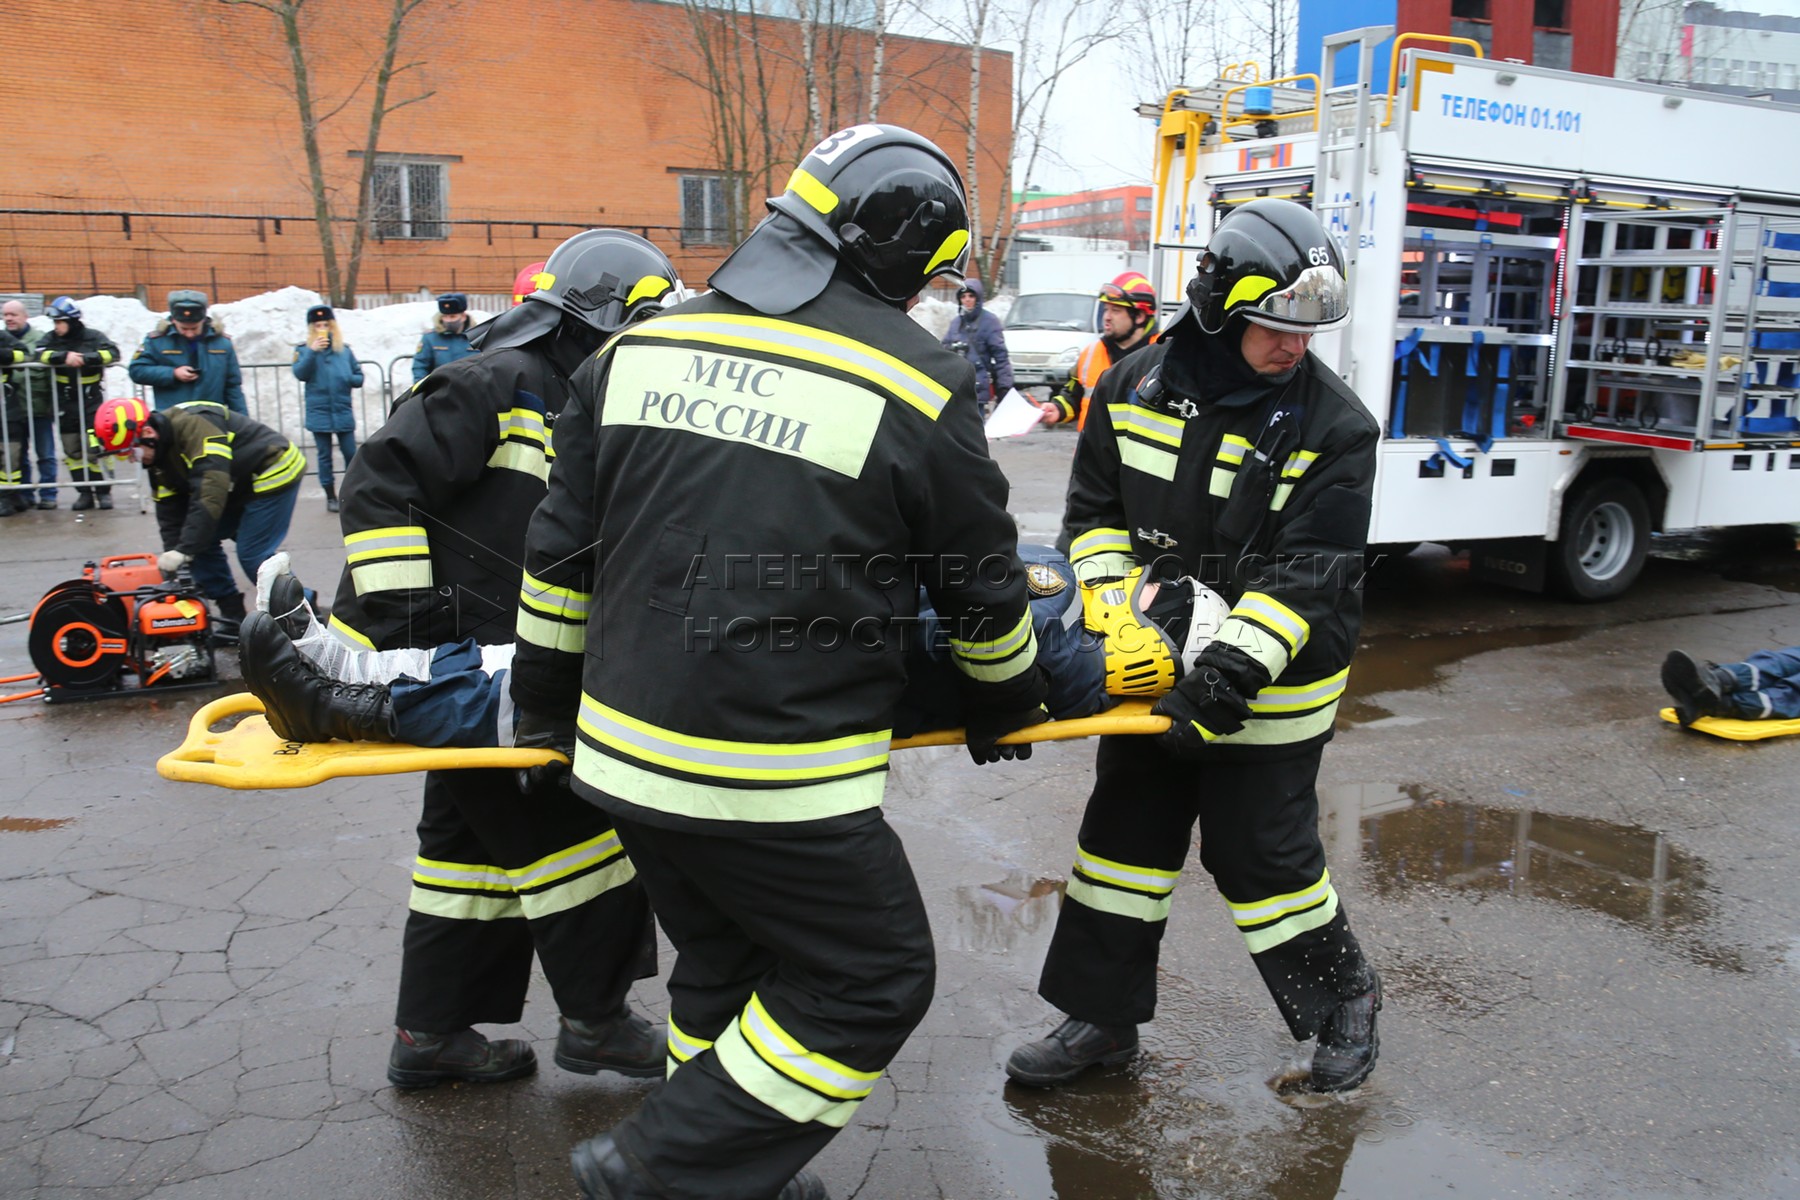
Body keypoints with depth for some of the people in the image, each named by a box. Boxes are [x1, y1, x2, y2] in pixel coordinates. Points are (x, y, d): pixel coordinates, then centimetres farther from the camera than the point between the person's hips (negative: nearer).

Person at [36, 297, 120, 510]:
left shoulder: (93, 337, -4)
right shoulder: (52, 339, 5)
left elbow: (112, 353, -17)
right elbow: (40, 354, -11)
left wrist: (86, 359, -27)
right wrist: (64, 356, -26)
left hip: (91, 402, -4)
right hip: (64, 404, 4)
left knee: (95, 449, -4)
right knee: (72, 451, 7)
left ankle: (104, 491, 8)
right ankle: (85, 493, 16)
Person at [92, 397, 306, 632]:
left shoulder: (193, 426, -29)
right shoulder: (160, 454, 2)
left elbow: (210, 493, -35)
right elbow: (169, 511, 5)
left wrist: (184, 549, -34)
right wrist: (173, 556, -5)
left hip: (274, 473, -10)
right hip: (240, 487, 10)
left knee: (253, 556, -13)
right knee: (200, 542, 3)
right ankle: (233, 619, 11)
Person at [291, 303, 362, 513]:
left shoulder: (345, 350, 5)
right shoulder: (304, 349, 1)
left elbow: (359, 377, 9)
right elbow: (300, 374, -13)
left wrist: (346, 379, -11)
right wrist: (312, 352, -22)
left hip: (343, 412, 1)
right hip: (319, 413, -1)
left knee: (351, 454, 1)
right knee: (325, 456, 5)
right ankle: (331, 497, 12)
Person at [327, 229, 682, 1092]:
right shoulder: (496, 388, -15)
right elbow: (378, 484, -21)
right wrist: (403, 610, -24)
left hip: (502, 661, 10)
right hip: (449, 654, -10)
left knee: (478, 837, 16)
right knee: (563, 827, -3)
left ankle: (430, 1037, 29)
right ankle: (595, 1020, 13)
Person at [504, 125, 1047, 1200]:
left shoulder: (642, 345, 6)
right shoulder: (922, 390, -9)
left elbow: (562, 552, 10)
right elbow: (984, 593, 1)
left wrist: (545, 705, 21)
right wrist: (1007, 706, 20)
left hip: (623, 749, 7)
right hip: (774, 785, -7)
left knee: (728, 964, 24)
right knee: (871, 983, 11)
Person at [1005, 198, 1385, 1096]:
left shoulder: (1334, 426, -13)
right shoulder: (1138, 386, -2)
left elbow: (1307, 576, -18)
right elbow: (1093, 507, 7)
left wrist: (1233, 668, -28)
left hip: (1268, 688, -4)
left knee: (1263, 855, 3)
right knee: (1123, 837, 12)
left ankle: (1343, 999, 31)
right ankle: (1101, 1015, 28)